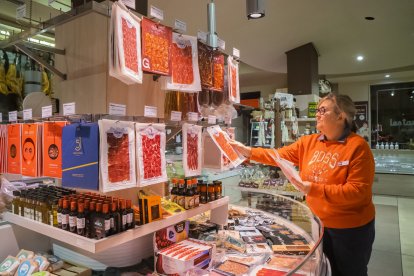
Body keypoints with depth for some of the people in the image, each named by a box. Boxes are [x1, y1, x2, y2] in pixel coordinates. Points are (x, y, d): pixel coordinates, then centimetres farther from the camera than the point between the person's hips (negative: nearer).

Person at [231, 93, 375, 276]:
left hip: (351, 228, -5)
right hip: (320, 223, 5)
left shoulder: (357, 146, -20)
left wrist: (313, 189, -30)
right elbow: (279, 155, -2)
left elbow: (358, 191, -25)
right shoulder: (308, 142, -2)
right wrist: (248, 151, -11)